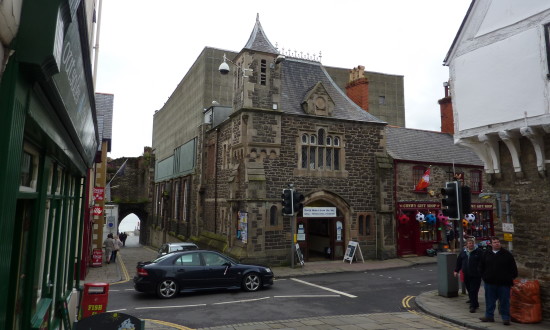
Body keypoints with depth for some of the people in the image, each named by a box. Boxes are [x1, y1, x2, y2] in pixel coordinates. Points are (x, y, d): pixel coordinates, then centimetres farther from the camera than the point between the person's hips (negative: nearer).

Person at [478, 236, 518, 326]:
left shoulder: (507, 254, 0)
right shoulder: (486, 254, 7)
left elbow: (513, 268, 3)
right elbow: (481, 267, 16)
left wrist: (510, 278, 0)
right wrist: (484, 276, 9)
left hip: (504, 282, -2)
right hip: (490, 282, 3)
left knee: (504, 301, 2)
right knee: (489, 301, 10)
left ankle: (506, 318, 13)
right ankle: (489, 316, 21)